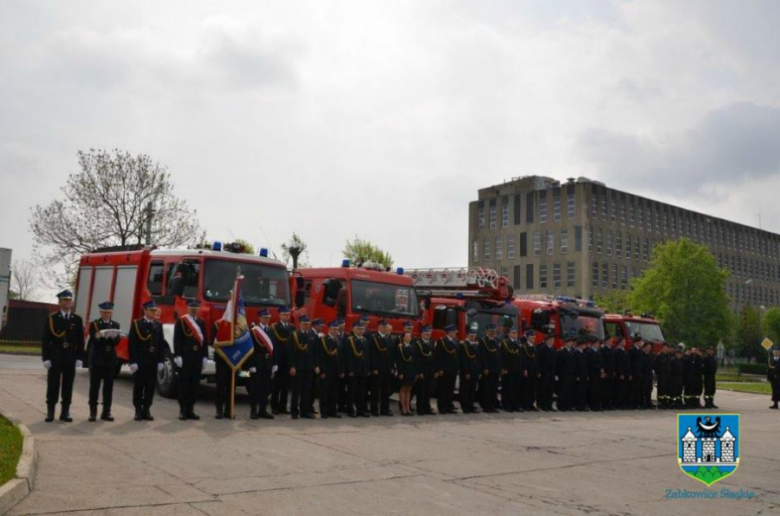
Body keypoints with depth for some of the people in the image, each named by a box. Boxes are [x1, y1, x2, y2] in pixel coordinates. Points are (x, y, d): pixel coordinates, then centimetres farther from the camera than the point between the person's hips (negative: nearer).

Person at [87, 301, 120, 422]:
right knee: (94, 386, 0)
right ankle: (93, 412, 5)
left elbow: (117, 342, 2)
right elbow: (93, 341, -6)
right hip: (97, 359, -3)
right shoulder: (94, 324, 3)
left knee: (108, 386, 4)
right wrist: (98, 337, -27)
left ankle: (106, 412, 9)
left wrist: (113, 337, -20)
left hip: (110, 360, 3)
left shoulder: (115, 325, 11)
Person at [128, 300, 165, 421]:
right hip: (140, 362, -4)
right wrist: (133, 362, -12)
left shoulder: (158, 325, 10)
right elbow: (131, 344, -7)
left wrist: (160, 361, 4)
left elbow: (161, 344, 10)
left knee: (151, 387, 4)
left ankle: (146, 410, 13)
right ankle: (138, 411, 12)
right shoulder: (136, 324, -3)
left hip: (153, 362, 4)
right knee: (138, 387, 3)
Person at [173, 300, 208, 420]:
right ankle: (183, 410, 5)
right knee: (184, 383, -1)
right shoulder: (181, 321, -1)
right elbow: (177, 340, -7)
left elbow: (204, 340, 14)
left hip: (197, 357, 5)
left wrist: (205, 356, 8)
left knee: (195, 384, 5)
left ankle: (190, 409, 13)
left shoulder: (201, 322, 14)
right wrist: (177, 356, -14)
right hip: (184, 357, -5)